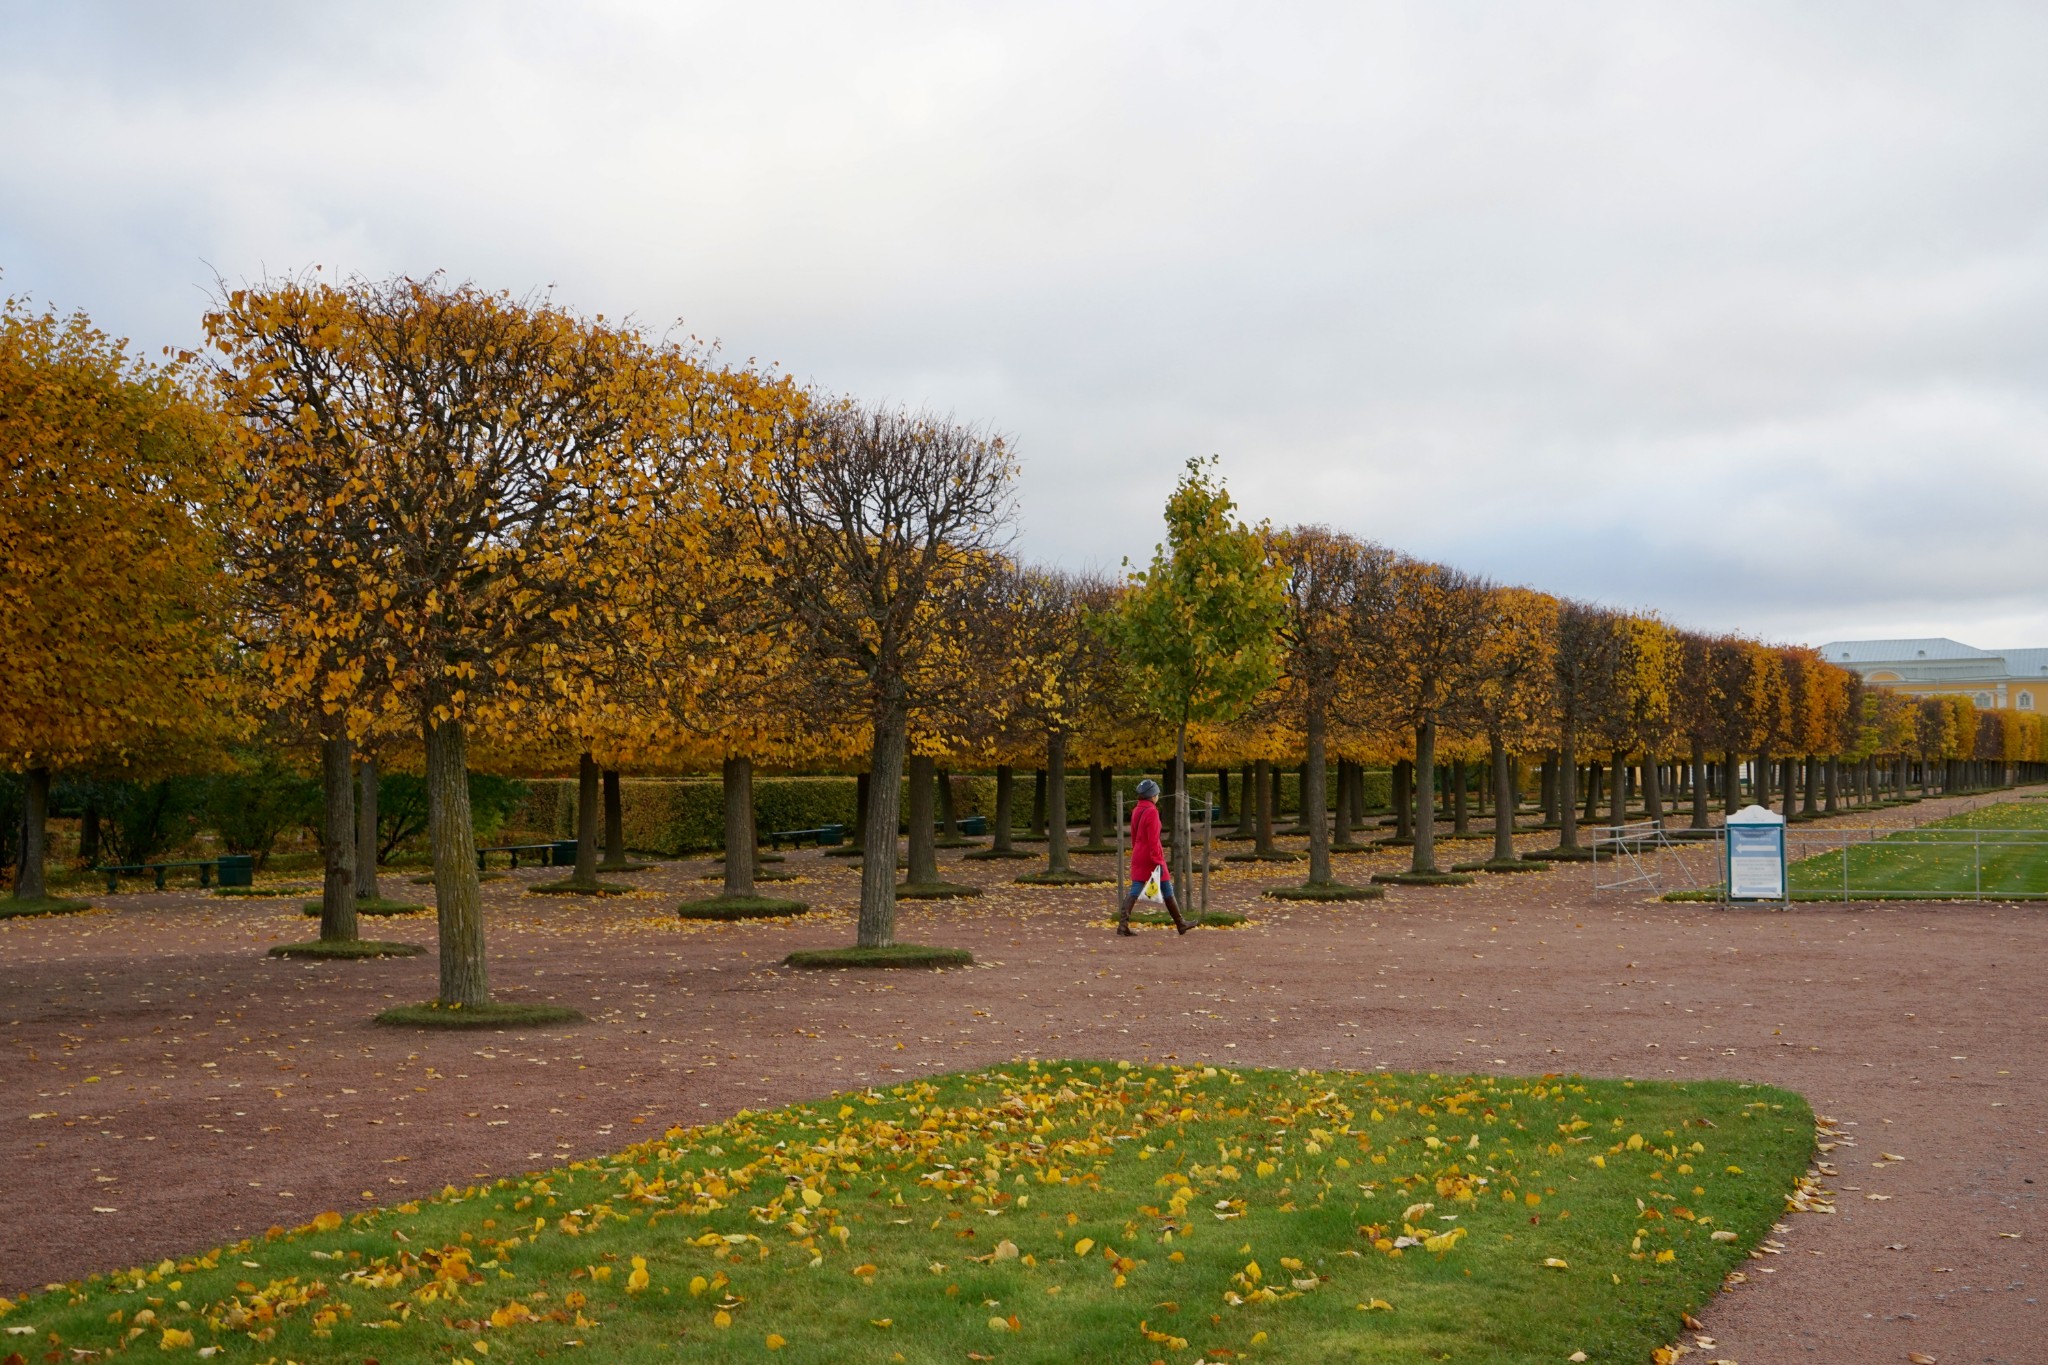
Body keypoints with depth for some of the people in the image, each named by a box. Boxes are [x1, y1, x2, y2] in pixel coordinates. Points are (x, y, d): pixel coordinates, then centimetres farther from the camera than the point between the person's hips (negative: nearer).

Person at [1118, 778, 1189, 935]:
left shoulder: (1136, 811, 9)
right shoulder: (1151, 812, -16)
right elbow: (1153, 839, -19)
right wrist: (1158, 861, -18)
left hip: (1138, 855, 7)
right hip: (1151, 856, -7)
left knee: (1134, 890, 1)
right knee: (1167, 890, 7)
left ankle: (1123, 923, -14)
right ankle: (1180, 924, 17)